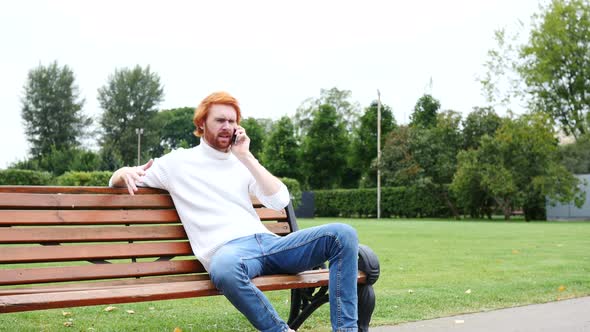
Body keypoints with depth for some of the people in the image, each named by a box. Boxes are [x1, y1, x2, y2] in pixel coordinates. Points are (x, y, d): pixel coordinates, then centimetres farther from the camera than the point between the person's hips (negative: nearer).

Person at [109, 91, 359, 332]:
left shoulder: (243, 163, 23)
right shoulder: (179, 161, 13)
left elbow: (280, 201, 9)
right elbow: (116, 180, 16)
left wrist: (246, 157, 5)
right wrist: (127, 172, -10)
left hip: (267, 241, 5)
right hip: (226, 250, -4)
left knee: (342, 234, -18)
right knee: (225, 268, -45)